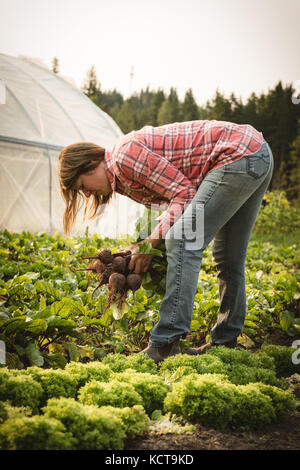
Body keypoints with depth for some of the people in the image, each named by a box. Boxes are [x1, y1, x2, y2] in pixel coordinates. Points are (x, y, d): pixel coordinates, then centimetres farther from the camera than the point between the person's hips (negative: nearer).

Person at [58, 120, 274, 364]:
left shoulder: (126, 154, -13)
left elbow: (184, 194, -14)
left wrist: (152, 241, -11)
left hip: (237, 157, -11)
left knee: (183, 243, -14)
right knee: (228, 257, 14)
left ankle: (165, 345, -15)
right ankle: (225, 341, 22)